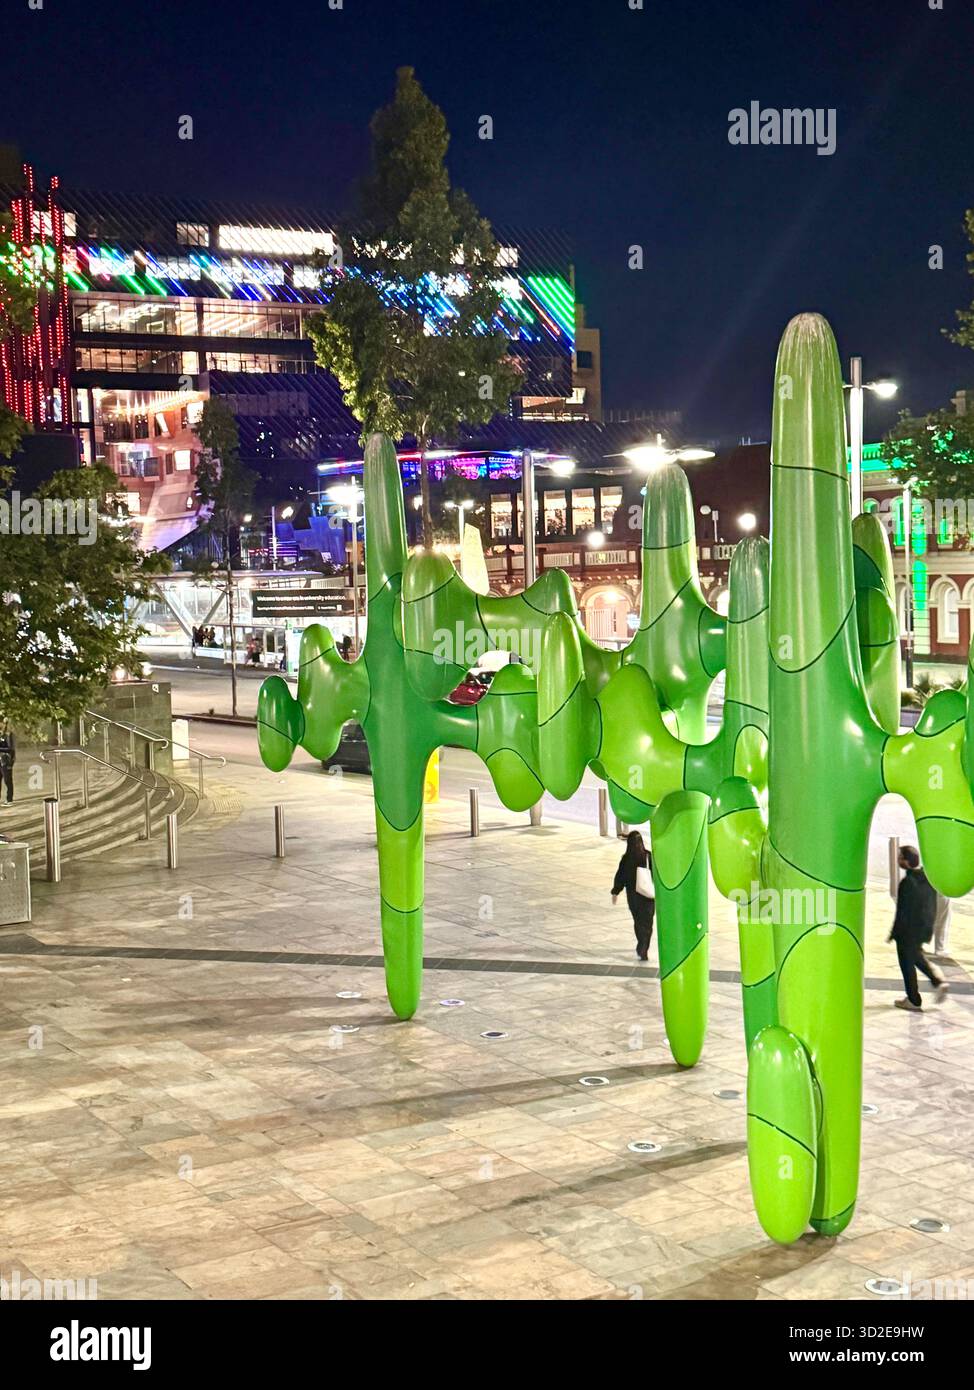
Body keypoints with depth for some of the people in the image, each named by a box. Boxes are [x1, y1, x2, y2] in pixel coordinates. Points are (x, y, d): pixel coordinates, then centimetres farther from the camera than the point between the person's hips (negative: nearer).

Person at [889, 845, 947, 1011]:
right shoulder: (928, 877, -1)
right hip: (925, 928, 8)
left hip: (908, 931, -8)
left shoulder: (907, 882, -26)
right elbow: (933, 905, 8)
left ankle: (913, 1000, 19)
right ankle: (939, 981, 15)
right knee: (917, 957, 28)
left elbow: (903, 912, -22)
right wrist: (929, 926, 19)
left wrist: (894, 933, -13)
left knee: (907, 964, 8)